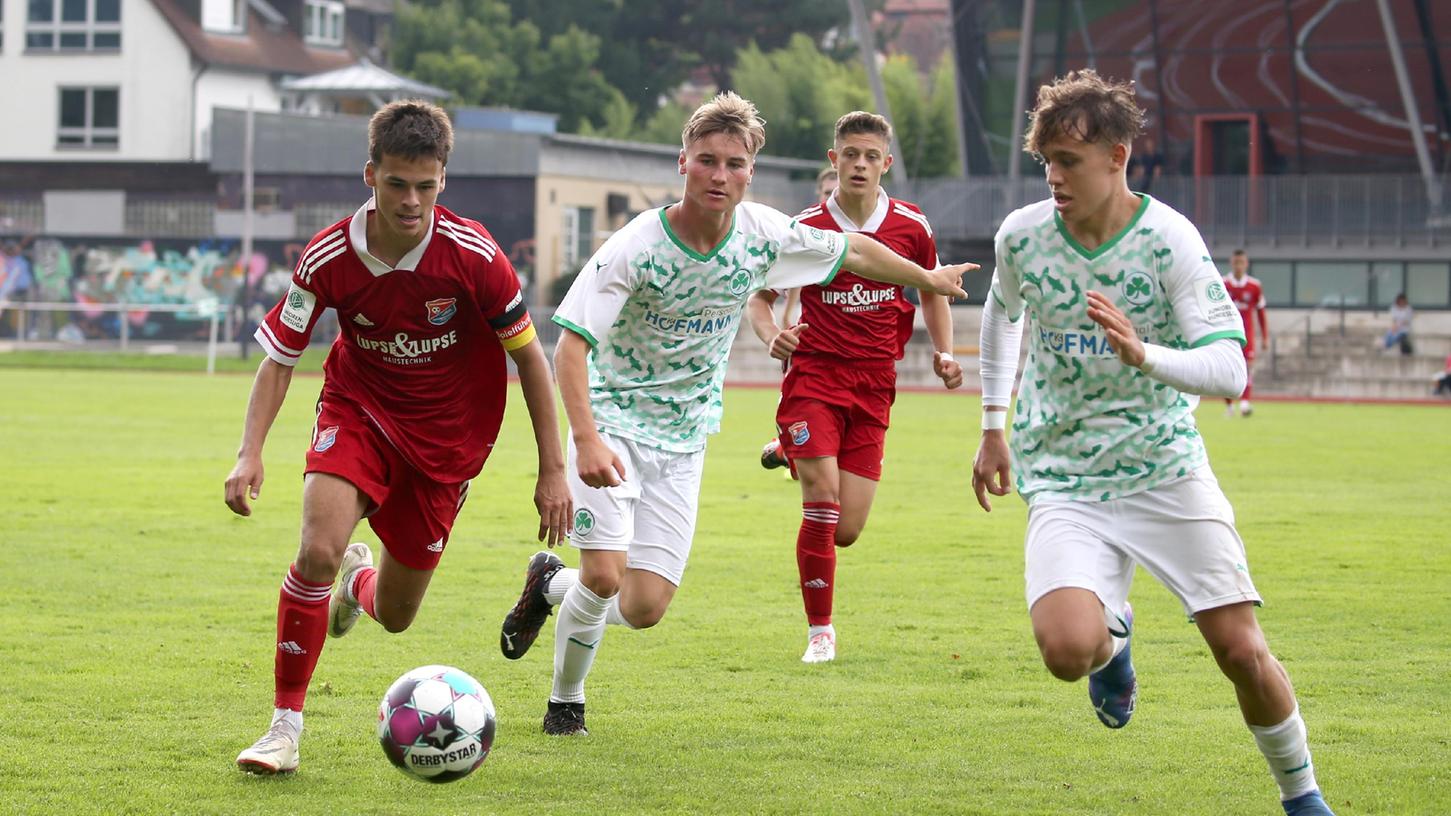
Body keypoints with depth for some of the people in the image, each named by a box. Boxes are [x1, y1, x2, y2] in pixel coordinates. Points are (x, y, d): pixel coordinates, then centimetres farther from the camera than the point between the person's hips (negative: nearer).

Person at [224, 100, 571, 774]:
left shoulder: (471, 253, -21)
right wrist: (250, 453, -21)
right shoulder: (329, 258, -19)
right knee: (318, 548, -28)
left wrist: (552, 470, -6)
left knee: (394, 616, 7)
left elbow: (528, 353, -8)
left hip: (446, 436, 0)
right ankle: (286, 723, -13)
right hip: (358, 408, 0)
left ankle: (361, 580, 48)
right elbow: (279, 357, -7)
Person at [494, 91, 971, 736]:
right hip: (613, 422, -4)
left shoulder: (762, 233, -8)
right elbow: (572, 344, -24)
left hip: (683, 441, 4)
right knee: (604, 575, -19)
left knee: (644, 609, -5)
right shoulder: (635, 247, -21)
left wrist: (928, 279, 24)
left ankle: (552, 585, 28)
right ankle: (566, 701, 10)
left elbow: (852, 251, 11)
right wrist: (586, 438, -38)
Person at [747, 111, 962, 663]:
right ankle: (820, 631, -2)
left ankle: (791, 453, 31)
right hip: (814, 374, -2)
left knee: (846, 532, 0)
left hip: (874, 387, 2)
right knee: (822, 505, -18)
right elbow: (761, 297, 7)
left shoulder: (911, 226, 2)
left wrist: (943, 353, 4)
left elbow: (932, 293, 19)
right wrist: (771, 335, -15)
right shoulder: (805, 228, -3)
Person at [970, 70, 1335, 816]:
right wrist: (992, 430, 23)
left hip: (1168, 472, -1)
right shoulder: (1021, 236, -3)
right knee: (1067, 649, -24)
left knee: (1242, 651, -6)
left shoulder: (1169, 240, -13)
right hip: (1064, 482, 1)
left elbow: (1228, 369, -19)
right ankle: (1112, 636, 16)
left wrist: (1143, 354, -38)